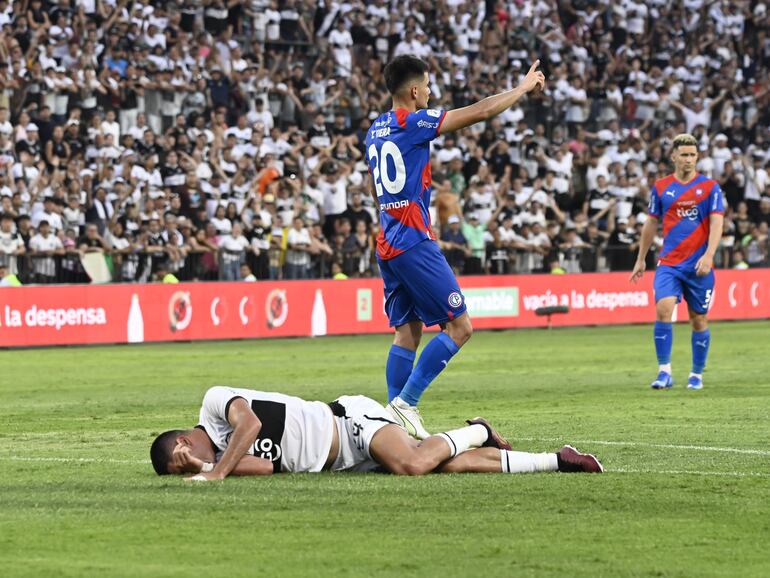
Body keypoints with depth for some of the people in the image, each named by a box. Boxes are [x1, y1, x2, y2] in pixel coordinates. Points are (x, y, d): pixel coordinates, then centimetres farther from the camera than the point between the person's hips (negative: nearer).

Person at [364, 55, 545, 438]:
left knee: (407, 331, 11)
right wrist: (524, 88, 2)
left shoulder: (375, 130, 14)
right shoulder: (412, 122, -12)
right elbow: (482, 112, -10)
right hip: (413, 241, -9)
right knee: (459, 326, -6)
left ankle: (396, 415, 5)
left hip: (387, 244, 9)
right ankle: (405, 403, -12)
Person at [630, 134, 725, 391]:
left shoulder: (710, 187, 0)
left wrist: (708, 255, -22)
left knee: (698, 319, 5)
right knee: (663, 309, -18)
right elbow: (651, 224, 16)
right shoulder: (661, 187, 7)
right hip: (668, 263, 1)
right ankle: (664, 371, -14)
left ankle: (697, 374, 19)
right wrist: (640, 260, 17)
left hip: (698, 265, -1)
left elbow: (717, 223, -8)